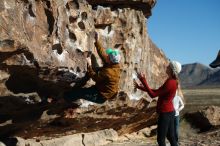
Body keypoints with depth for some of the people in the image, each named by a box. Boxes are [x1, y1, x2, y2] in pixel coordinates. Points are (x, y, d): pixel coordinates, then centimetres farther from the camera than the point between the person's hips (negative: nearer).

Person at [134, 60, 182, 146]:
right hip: (169, 112, 10)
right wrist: (140, 87, 12)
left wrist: (143, 80, -19)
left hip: (165, 113, -10)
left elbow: (153, 95, -20)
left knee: (161, 139, -1)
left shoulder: (170, 83, -21)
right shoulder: (172, 81, 10)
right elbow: (156, 91, 15)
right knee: (171, 137, 15)